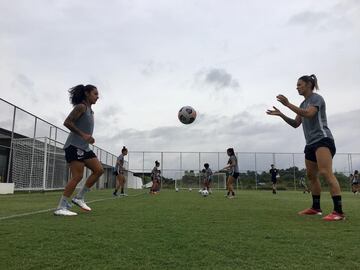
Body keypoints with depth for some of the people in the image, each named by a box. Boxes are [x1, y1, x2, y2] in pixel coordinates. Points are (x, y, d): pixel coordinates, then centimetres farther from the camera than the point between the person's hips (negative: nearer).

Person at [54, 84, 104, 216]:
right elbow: (67, 122, -17)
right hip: (75, 145, -9)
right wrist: (83, 135, -21)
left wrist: (89, 138, 13)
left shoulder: (90, 110, 20)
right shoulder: (81, 107, -8)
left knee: (99, 170, 5)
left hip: (84, 147, 10)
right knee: (77, 176, -12)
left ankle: (79, 197, 11)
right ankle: (61, 208, -6)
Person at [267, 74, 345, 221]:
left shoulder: (316, 98, -4)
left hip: (322, 139, -9)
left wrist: (288, 104, -23)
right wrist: (281, 114, 8)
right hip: (311, 143, 9)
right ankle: (316, 208, 19)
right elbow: (296, 124, 19)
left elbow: (308, 114, -23)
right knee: (311, 175, 10)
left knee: (326, 172, -22)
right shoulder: (303, 104, 20)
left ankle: (339, 211, -24)